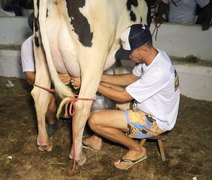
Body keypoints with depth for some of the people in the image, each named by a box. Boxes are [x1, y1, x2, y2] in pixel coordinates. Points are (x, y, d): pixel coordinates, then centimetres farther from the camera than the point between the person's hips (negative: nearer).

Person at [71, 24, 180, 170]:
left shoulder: (157, 72, -33)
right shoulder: (155, 55, -6)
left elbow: (122, 97, -25)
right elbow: (131, 78, 7)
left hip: (155, 121, -9)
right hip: (146, 107, 10)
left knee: (94, 120, -19)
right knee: (105, 87, 8)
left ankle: (137, 150, 1)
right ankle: (97, 138, 18)